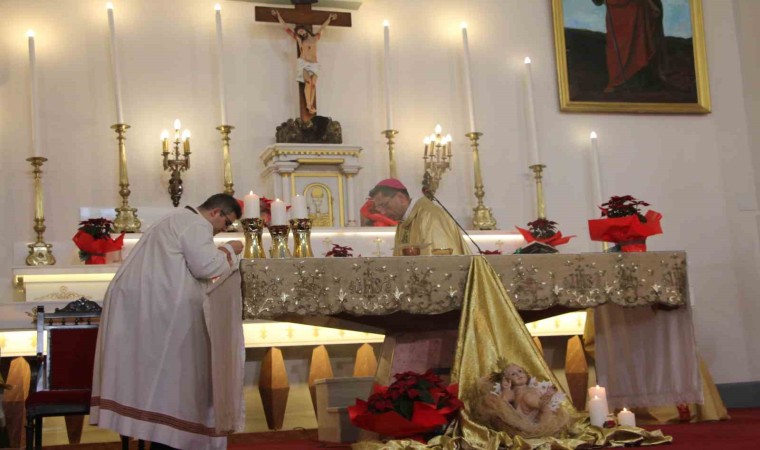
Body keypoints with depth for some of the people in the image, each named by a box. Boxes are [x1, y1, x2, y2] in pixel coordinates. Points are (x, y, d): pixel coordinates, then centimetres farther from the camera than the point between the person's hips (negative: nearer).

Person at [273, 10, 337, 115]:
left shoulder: (314, 38, 14)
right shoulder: (298, 39, 9)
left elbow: (322, 28, 27)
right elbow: (286, 27, 11)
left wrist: (329, 18, 37)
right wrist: (278, 15, 12)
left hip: (314, 64, 3)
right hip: (303, 63, -3)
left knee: (313, 84, -10)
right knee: (308, 82, -22)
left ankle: (311, 106, -15)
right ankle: (308, 105, -24)